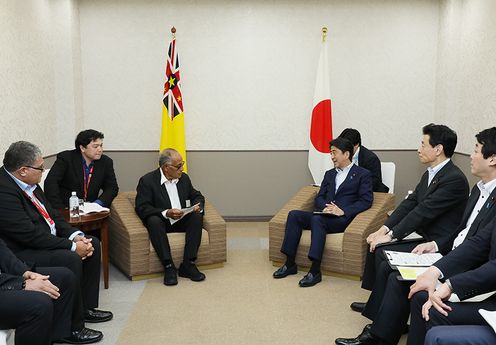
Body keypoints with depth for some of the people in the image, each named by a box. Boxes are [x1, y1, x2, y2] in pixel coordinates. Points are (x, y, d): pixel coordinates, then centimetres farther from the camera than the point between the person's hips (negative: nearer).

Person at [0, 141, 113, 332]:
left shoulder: (29, 183, 3)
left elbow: (51, 214, 11)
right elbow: (31, 235, -27)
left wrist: (75, 236, -5)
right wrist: (72, 246, -21)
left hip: (47, 239, 10)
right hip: (22, 251, -10)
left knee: (92, 244, 6)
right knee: (71, 259, -29)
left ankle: (86, 308, 13)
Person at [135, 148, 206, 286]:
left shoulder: (184, 178, 7)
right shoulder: (147, 181, -9)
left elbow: (197, 196, 17)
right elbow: (141, 208, -17)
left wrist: (198, 205, -8)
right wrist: (166, 213, -30)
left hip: (181, 221, 4)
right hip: (160, 222, -4)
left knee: (197, 216, -23)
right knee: (154, 220, -36)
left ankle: (188, 265, -24)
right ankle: (168, 267, -32)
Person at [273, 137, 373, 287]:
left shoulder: (363, 174, 7)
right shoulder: (329, 174, 25)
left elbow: (366, 201, -5)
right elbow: (319, 198, 18)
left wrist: (343, 211, -17)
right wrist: (325, 207, -6)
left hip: (343, 219, -6)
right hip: (324, 216, 6)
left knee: (317, 219, -35)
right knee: (294, 215, -19)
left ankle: (315, 271, -35)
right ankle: (290, 264, -17)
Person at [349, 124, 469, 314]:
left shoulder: (454, 179, -20)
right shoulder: (430, 174, 10)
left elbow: (423, 212, -23)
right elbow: (409, 203, 7)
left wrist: (391, 236, -20)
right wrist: (384, 229, -3)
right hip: (424, 237, 9)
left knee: (384, 251, -18)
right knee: (376, 245, 0)